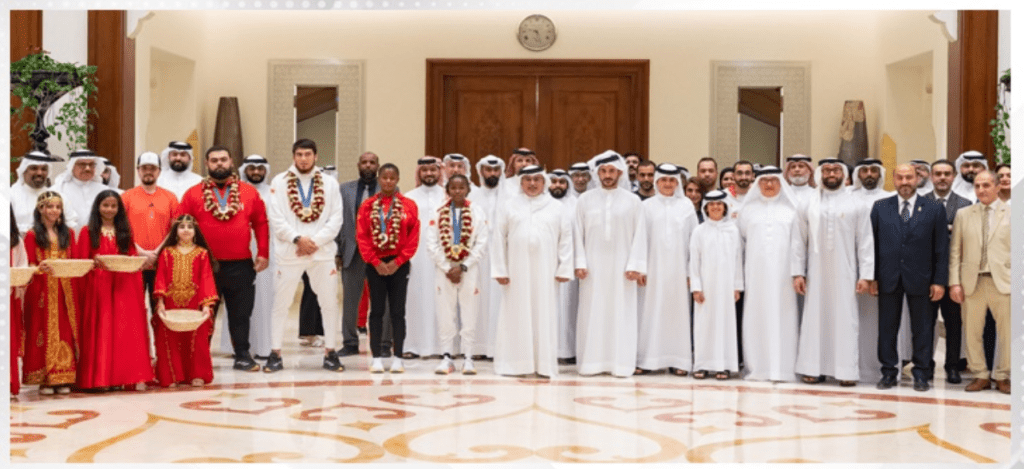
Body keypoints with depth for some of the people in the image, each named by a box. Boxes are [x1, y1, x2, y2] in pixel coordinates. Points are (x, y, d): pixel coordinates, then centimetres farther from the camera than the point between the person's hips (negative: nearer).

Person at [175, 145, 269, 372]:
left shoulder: (249, 192, 6)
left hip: (241, 266, 1)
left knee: (241, 313, 7)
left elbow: (261, 223, 6)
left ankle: (242, 356, 17)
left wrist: (263, 254, -1)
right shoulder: (193, 194, 3)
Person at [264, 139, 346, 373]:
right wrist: (297, 238, -14)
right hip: (288, 252, -1)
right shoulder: (279, 182, 3)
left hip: (322, 251, 1)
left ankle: (330, 352, 12)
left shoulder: (330, 183, 7)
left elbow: (335, 219, 1)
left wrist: (315, 241, -10)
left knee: (329, 302, 2)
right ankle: (275, 353, 11)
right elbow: (276, 218, -3)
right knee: (281, 303, 2)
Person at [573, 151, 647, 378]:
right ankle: (592, 361, 7)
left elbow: (639, 235, 0)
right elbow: (578, 233, 4)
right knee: (592, 313, 2)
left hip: (620, 266, -1)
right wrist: (580, 263, -4)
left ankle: (621, 363, 5)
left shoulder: (632, 201, 2)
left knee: (621, 313, 1)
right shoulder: (585, 200, 5)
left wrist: (635, 265, -8)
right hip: (592, 266, 1)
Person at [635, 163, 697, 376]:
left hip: (678, 268, 1)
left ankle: (677, 361, 6)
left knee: (677, 312, 2)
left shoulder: (686, 205, 6)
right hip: (653, 268, -1)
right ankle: (646, 360, 1)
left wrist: (692, 270, -1)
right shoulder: (646, 206, 5)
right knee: (651, 312, -1)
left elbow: (694, 238, 5)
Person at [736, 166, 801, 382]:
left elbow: (796, 242, 1)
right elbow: (739, 237, 12)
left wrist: (796, 272, -6)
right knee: (756, 317, 0)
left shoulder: (790, 209, 6)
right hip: (755, 273, 1)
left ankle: (782, 368, 0)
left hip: (782, 273, -1)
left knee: (782, 317, -2)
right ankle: (757, 368, 3)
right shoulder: (749, 209, 11)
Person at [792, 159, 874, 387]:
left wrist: (866, 275, -6)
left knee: (845, 320, -1)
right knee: (815, 318, 2)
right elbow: (801, 241, 6)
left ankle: (846, 370, 2)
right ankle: (815, 368, 7)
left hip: (844, 274, -1)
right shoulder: (807, 206, 7)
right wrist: (798, 272, -1)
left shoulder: (857, 206, 3)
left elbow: (865, 243, 1)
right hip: (815, 274, 1)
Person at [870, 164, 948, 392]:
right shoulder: (880, 208, 6)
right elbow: (872, 243, 5)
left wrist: (939, 280, -3)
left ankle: (921, 374, 15)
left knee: (921, 329, 5)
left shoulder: (934, 209, 3)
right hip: (888, 279, 1)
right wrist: (872, 276, -1)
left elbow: (941, 247, 2)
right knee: (887, 328, 6)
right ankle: (888, 372, 15)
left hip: (919, 279, -1)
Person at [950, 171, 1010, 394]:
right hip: (972, 282, 2)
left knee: (1007, 333, 2)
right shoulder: (963, 215, 10)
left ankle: (1002, 376, 17)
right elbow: (955, 251, 8)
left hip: (1002, 281, -1)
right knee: (972, 333, 4)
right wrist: (954, 282, 0)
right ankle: (980, 376, 18)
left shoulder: (1011, 214, 5)